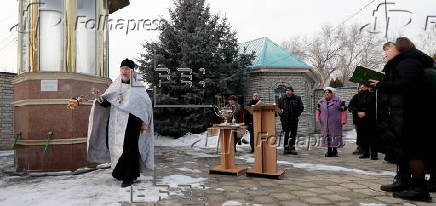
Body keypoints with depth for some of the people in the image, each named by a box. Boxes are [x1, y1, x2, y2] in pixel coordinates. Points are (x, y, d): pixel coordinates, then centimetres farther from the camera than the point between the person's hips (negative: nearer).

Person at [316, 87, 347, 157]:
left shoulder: (338, 101, -2)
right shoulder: (321, 102, 11)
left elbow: (343, 110, -2)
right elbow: (318, 110, 21)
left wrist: (343, 120, -7)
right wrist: (317, 118, 8)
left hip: (335, 123, -4)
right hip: (325, 123, 4)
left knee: (335, 136, 1)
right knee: (326, 136, 5)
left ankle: (335, 151, 13)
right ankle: (329, 151, 15)